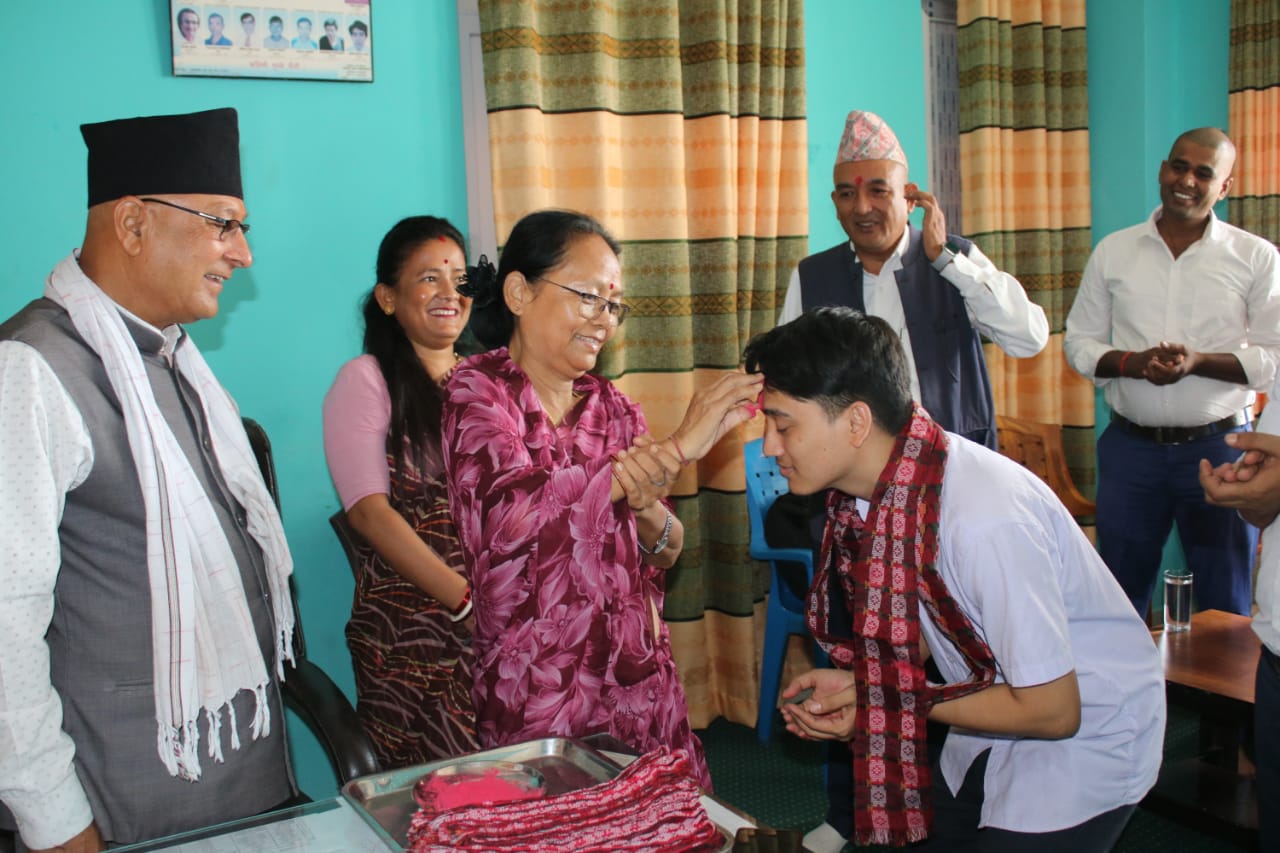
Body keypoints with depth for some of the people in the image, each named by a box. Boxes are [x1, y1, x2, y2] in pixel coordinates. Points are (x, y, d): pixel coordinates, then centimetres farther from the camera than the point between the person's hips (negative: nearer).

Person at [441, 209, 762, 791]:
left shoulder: (610, 404, 7)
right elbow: (512, 513, -27)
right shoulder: (478, 390, -7)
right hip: (537, 696, -4)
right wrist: (674, 449, -25)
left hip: (641, 687, 5)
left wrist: (647, 509, -18)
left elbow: (666, 553, 6)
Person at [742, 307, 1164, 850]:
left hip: (1085, 732, -6)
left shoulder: (985, 519, -35)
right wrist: (859, 684, -9)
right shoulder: (867, 487, -12)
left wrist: (882, 703, -20)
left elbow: (1053, 710, -25)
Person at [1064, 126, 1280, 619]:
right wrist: (1131, 363, -12)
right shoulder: (1113, 252, 7)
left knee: (1226, 606, 7)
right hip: (1131, 447, 2)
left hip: (1219, 446, -1)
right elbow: (1078, 343, 8)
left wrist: (1197, 361, -17)